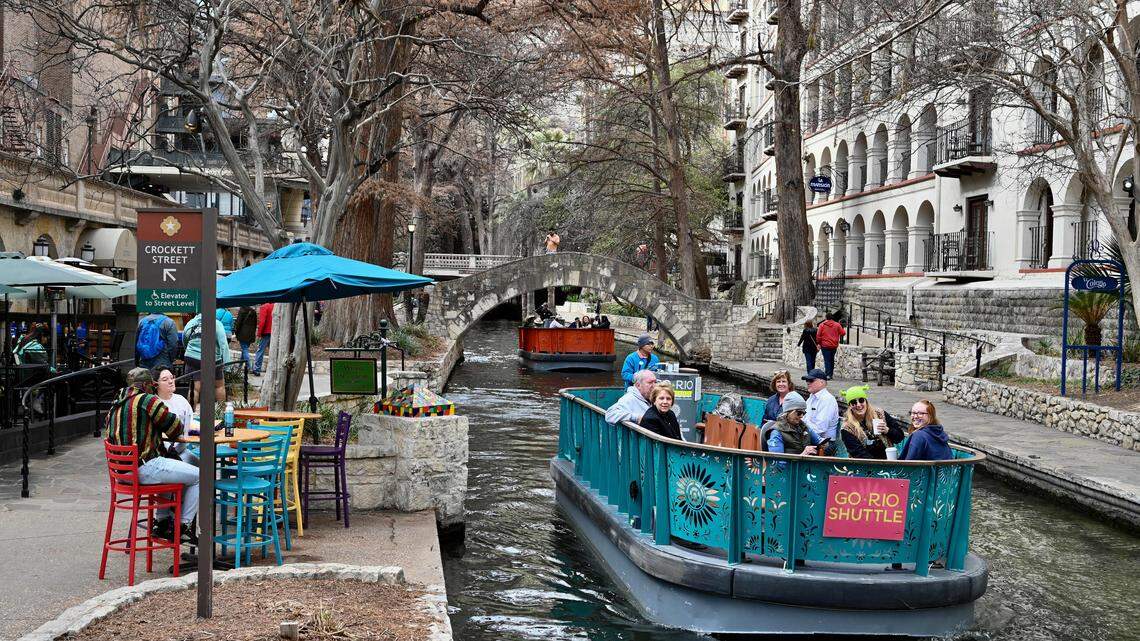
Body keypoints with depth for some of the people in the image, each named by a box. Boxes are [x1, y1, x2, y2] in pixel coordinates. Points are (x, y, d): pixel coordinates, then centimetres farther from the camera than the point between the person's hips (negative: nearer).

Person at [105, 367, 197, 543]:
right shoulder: (149, 401, -9)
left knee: (166, 469, 37)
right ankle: (184, 525, 7)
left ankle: (163, 522, 34)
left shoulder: (114, 406, 16)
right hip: (144, 470, -9)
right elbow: (176, 429, -6)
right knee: (197, 476, 2)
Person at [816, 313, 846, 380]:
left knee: (827, 360, -4)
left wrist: (818, 344, 5)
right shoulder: (837, 325, 1)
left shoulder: (822, 325, -3)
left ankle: (828, 375, -14)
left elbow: (818, 336, -4)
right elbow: (843, 333, 5)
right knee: (832, 360, 16)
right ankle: (831, 374, 19)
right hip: (834, 346, 3)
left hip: (825, 345, -3)